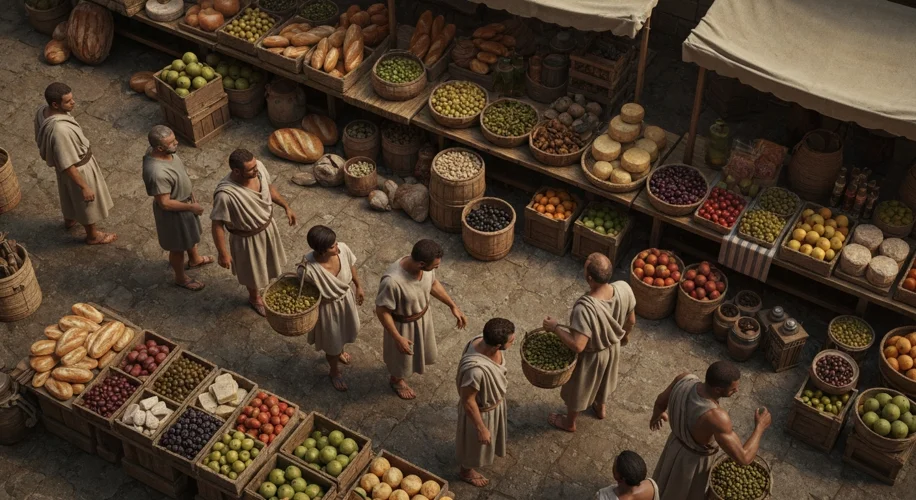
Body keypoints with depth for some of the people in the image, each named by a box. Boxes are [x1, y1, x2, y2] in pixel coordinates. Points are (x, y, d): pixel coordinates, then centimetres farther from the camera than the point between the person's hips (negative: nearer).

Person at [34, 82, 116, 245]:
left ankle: (69, 219, 62)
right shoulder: (60, 130, -43)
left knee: (69, 192, 34)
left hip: (63, 162, 8)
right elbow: (68, 165, -32)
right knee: (87, 202, 18)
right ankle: (93, 235, 43)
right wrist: (84, 187, -22)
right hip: (78, 168, -8)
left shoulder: (42, 111, -17)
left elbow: (41, 140, 3)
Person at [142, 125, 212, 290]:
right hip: (173, 212, -8)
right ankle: (181, 278, 44)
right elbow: (165, 203, -30)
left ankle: (194, 259, 61)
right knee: (178, 246, 18)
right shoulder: (157, 173, -41)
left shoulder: (164, 151, -16)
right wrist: (191, 207, -19)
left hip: (184, 199, 8)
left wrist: (189, 193, 10)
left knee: (190, 234, 33)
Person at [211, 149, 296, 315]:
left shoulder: (258, 166, -22)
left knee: (269, 259, 32)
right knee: (253, 270, 23)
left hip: (268, 226, 5)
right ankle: (255, 297, 53)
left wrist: (286, 206, 7)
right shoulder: (225, 194, -39)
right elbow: (217, 224, -25)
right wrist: (223, 253, -19)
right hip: (248, 238, -5)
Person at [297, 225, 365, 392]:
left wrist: (358, 286, 10)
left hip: (345, 298, 5)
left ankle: (340, 351, 71)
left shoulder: (343, 249, -28)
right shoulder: (308, 269, -41)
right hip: (327, 307, -5)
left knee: (344, 329, 35)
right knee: (332, 340, 24)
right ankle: (335, 372, 57)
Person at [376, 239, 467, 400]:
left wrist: (453, 306, 1)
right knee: (402, 354, 24)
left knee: (420, 346, 33)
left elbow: (433, 283, 0)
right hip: (403, 324, -5)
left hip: (422, 316, 5)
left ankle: (415, 365, 66)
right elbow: (381, 311, -28)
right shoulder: (392, 281, -43)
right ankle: (396, 380, 55)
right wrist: (398, 338, -23)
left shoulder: (425, 266, -23)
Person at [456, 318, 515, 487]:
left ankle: (488, 452, 68)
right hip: (482, 410, -7)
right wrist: (481, 428, -18)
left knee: (491, 436, 36)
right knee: (475, 442, 24)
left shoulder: (484, 341, -23)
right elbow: (468, 401, -31)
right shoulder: (476, 369, -47)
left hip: (494, 401, 7)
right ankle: (466, 471, 54)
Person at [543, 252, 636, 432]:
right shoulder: (624, 289, -27)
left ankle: (569, 422, 53)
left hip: (590, 356, -5)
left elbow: (577, 346, -40)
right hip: (612, 347, 5)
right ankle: (600, 408, 64)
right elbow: (631, 321, -9)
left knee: (577, 389, 26)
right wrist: (625, 335, 13)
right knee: (603, 379, 36)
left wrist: (555, 327, -25)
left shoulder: (585, 308, -44)